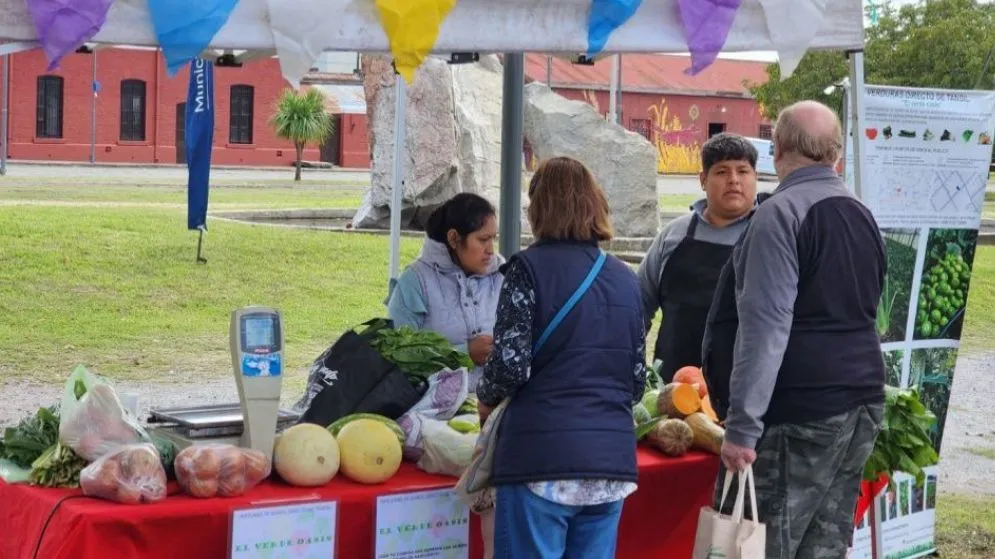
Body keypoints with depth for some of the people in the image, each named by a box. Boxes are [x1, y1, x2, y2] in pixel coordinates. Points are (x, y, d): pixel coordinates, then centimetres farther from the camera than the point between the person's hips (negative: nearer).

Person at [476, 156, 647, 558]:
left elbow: (511, 365, -11)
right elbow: (638, 377, 14)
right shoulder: (625, 278, 12)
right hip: (612, 458, 5)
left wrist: (486, 399, 8)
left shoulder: (530, 268, -6)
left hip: (544, 455, -5)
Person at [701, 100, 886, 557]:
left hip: (800, 414, -8)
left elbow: (765, 327, -19)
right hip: (862, 405, 8)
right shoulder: (862, 216, 14)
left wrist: (742, 426, -19)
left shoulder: (782, 213, -12)